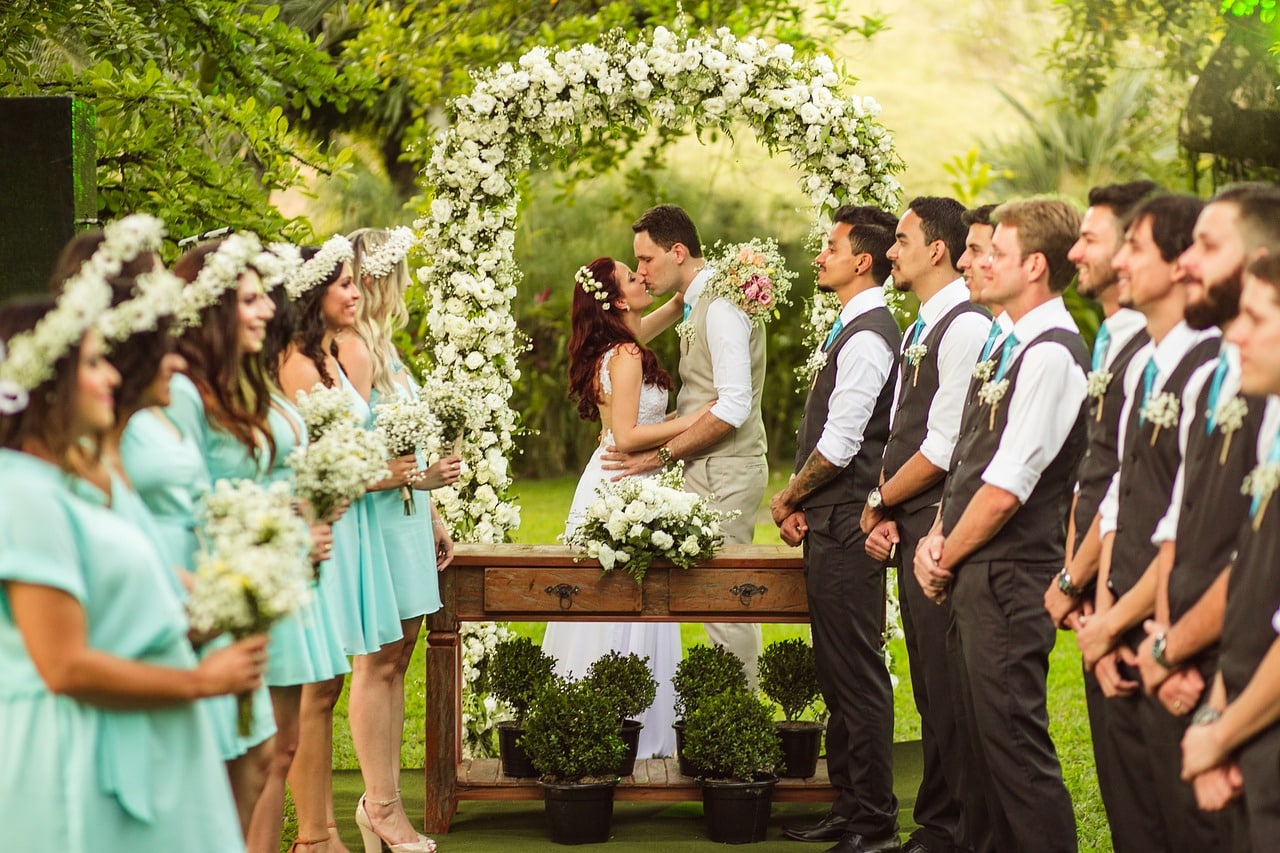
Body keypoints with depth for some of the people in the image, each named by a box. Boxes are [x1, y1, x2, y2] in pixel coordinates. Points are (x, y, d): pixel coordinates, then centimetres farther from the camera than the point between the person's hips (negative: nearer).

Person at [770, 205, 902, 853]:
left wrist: (787, 500, -5)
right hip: (830, 523, 10)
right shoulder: (853, 331, 16)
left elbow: (838, 446, -19)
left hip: (847, 529, -10)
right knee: (838, 674, 15)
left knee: (858, 677, -6)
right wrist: (804, 505, 8)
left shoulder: (868, 338, -15)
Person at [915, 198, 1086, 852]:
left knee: (1013, 740, -7)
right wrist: (937, 538, 5)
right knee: (985, 736, 15)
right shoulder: (1008, 345, 14)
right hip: (973, 574, 10)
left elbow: (1006, 489, -18)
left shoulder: (1053, 355, -16)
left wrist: (947, 559, -7)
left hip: (1009, 577, -10)